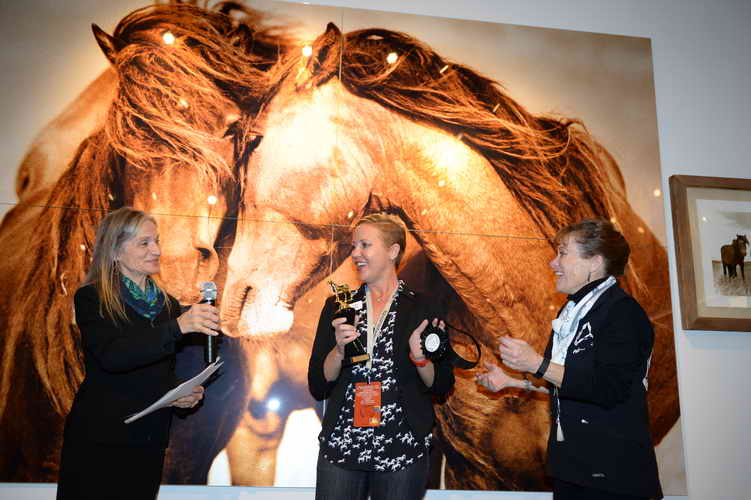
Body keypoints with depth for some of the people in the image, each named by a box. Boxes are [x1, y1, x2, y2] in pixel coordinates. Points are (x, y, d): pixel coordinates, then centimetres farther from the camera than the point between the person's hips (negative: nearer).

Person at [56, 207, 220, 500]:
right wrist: (177, 327, -31)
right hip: (97, 441, -4)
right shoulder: (91, 299, -6)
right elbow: (111, 356, -23)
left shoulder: (169, 305, 9)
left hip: (150, 442, 4)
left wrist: (182, 393, -4)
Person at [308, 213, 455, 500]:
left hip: (402, 450, -1)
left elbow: (442, 386, 1)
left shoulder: (422, 310, -2)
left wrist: (419, 356, -18)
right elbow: (317, 387, 1)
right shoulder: (338, 306, 3)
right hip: (340, 446, 2)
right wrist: (339, 349, -16)